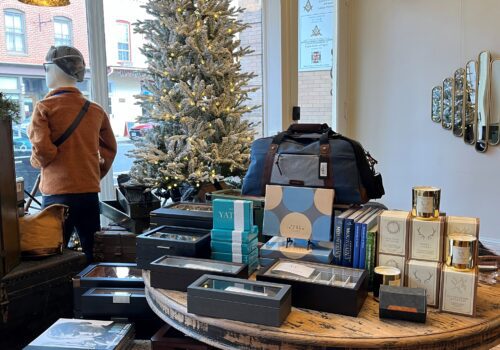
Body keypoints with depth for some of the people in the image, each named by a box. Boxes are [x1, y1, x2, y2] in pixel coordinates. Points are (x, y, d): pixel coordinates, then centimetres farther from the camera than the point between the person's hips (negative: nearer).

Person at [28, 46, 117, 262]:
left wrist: (37, 161, 6)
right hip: (90, 190, 4)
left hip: (57, 192, -4)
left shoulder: (44, 108, -8)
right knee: (94, 251, 12)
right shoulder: (96, 110, 5)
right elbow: (109, 148, 11)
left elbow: (42, 149, -15)